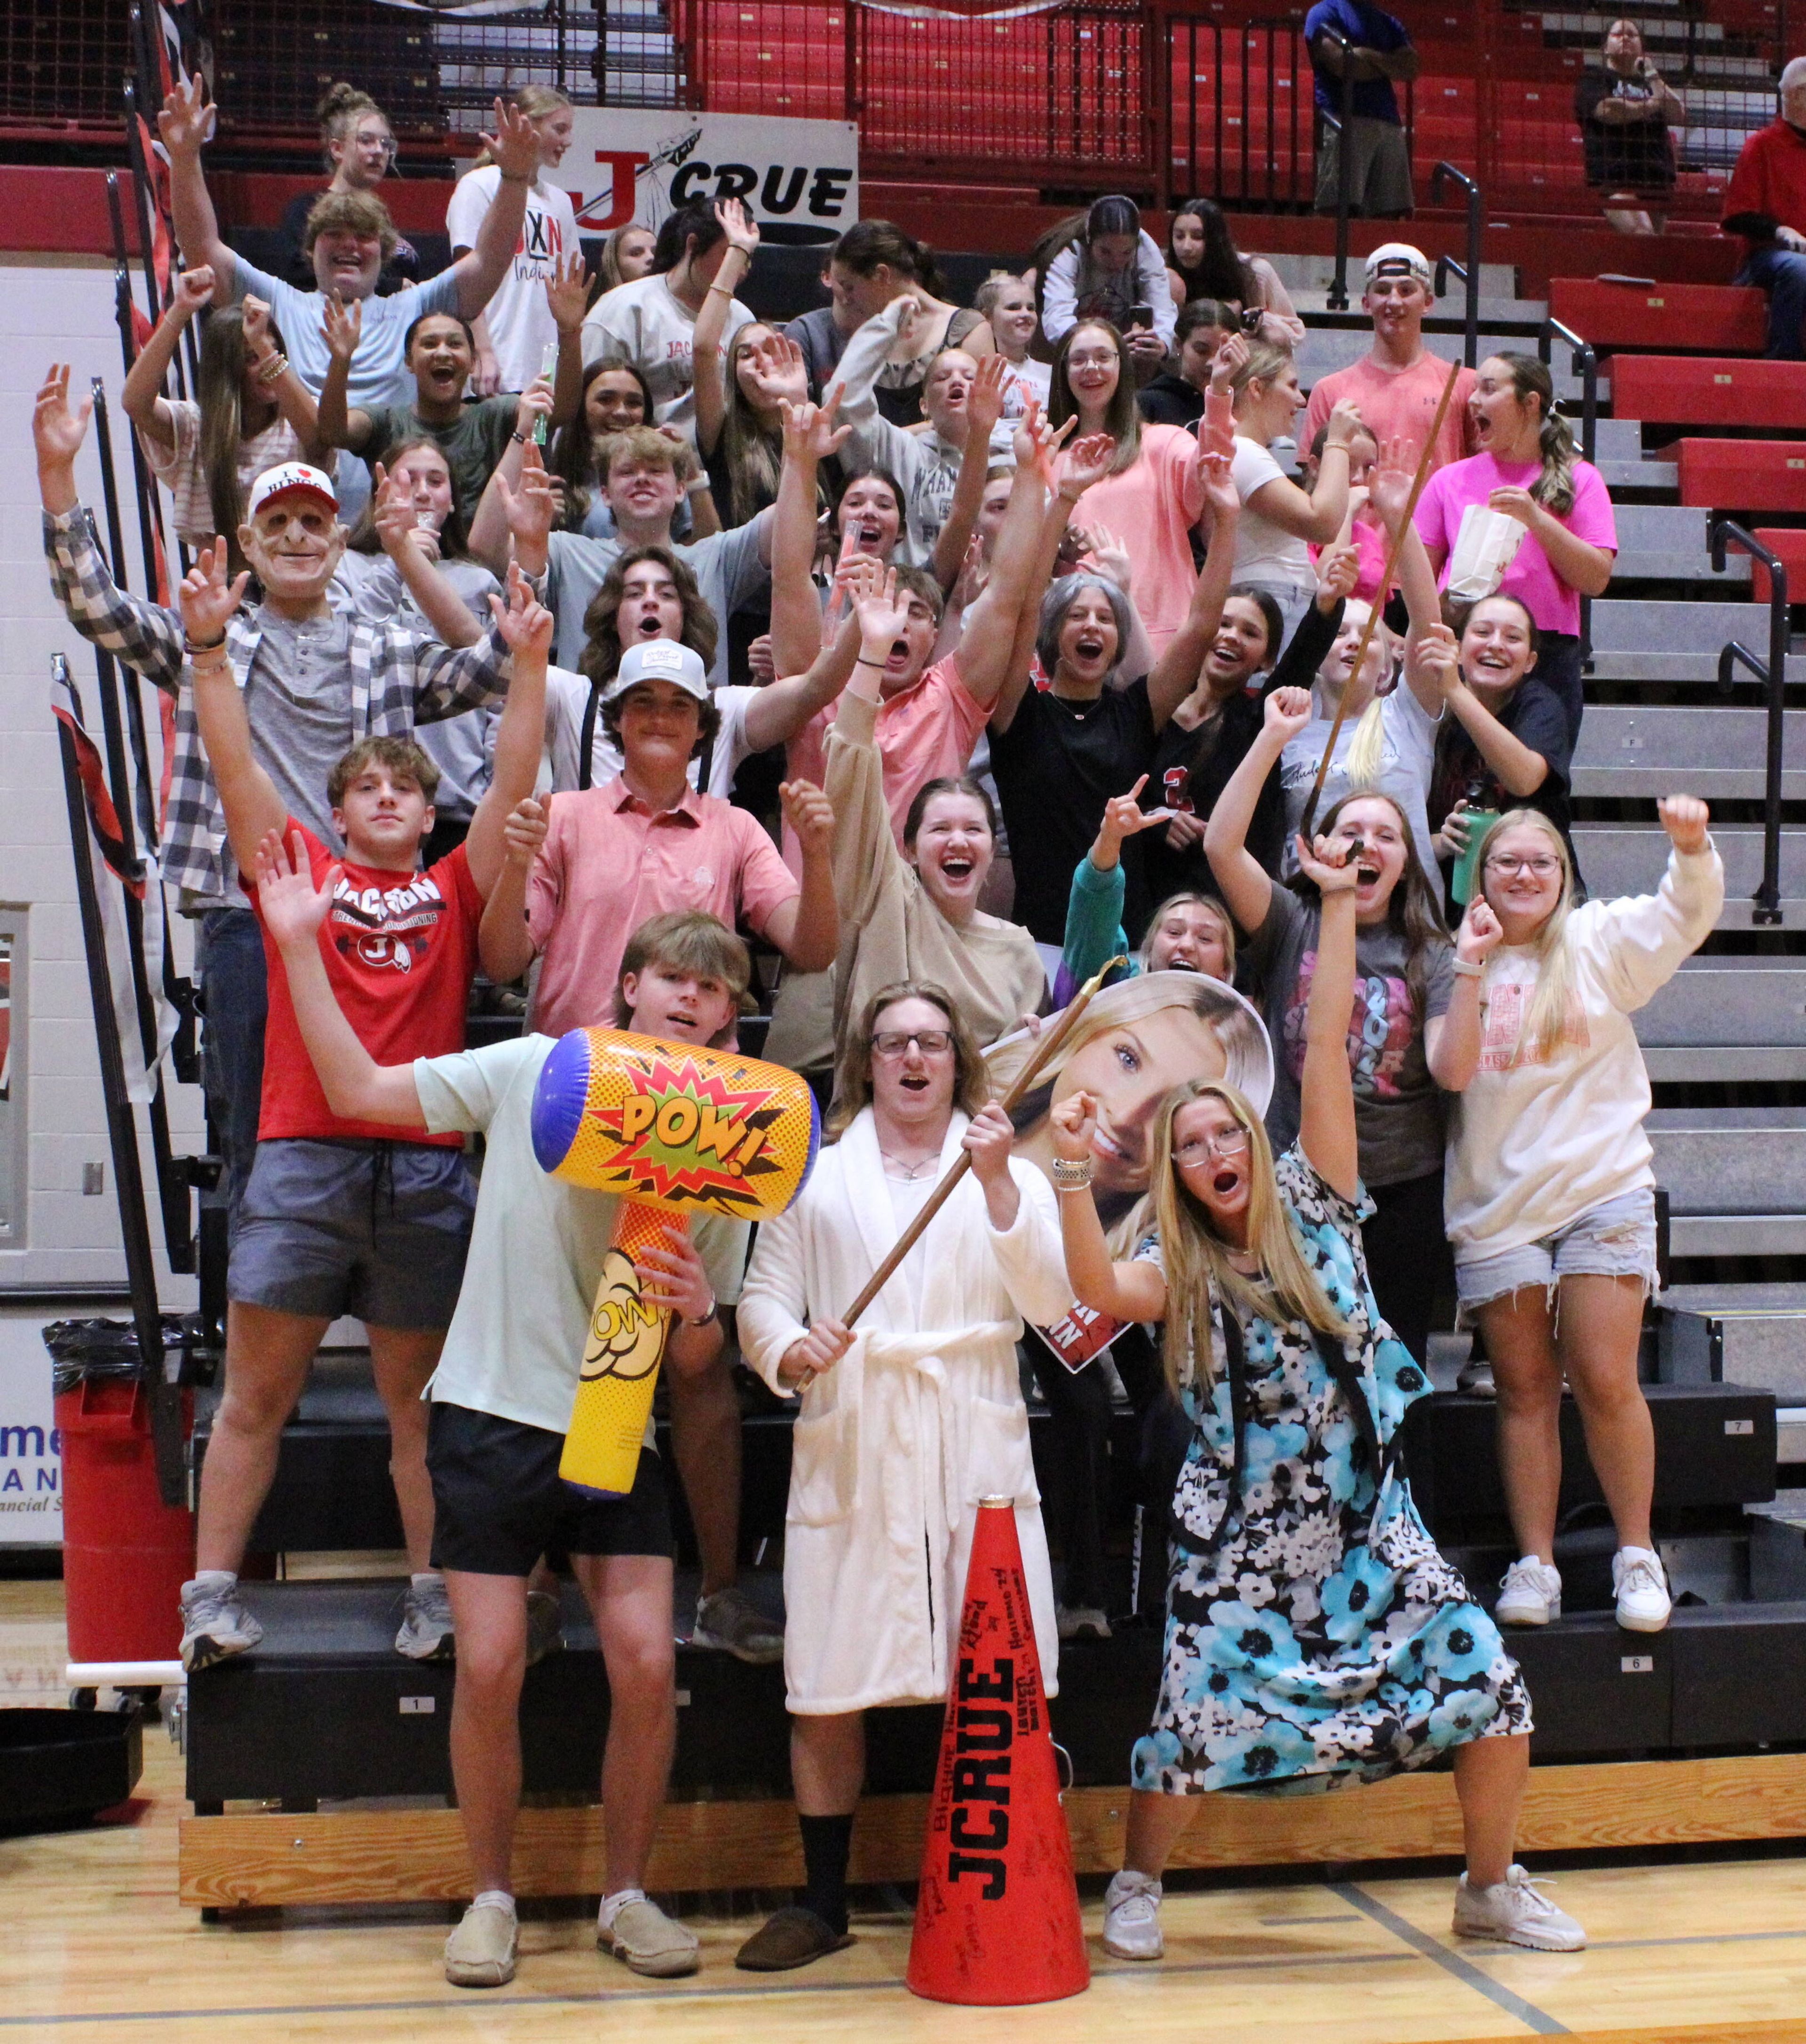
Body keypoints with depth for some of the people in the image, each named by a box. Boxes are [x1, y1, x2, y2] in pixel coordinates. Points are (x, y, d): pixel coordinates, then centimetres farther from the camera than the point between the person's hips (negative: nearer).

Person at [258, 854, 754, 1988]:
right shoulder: (536, 1072, -3)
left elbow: (694, 1364, 6)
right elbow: (360, 1091, -3)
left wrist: (698, 1310, -18)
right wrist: (300, 946, -7)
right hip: (491, 1416, -2)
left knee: (648, 1663, -8)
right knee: (491, 1669, -5)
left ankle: (628, 1894, 12)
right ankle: (492, 1895, 17)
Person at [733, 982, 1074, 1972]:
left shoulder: (1011, 1176, 15)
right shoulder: (815, 1176, 15)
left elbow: (1052, 1303, 0)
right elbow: (764, 1294, 8)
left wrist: (997, 1183, -11)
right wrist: (790, 1349, -14)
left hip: (976, 1462, 0)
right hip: (849, 1461, 0)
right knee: (825, 1696, 2)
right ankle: (822, 1903, 16)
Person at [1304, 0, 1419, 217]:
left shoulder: (1389, 23, 26)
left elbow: (1411, 67, 11)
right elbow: (1343, 64, -9)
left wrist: (1370, 56, -3)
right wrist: (1390, 66, 5)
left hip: (1389, 124, 6)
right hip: (1345, 120, -6)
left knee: (1390, 212, -3)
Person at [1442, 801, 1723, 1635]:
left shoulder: (1597, 941, 5)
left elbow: (1687, 913, -7)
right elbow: (1451, 1071, -5)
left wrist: (1692, 845, -26)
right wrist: (1471, 964, -11)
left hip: (1602, 1193, -1)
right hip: (1495, 1207, 2)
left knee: (1605, 1383, -6)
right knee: (1524, 1390, 5)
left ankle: (1638, 1554, 8)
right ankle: (1534, 1564, 11)